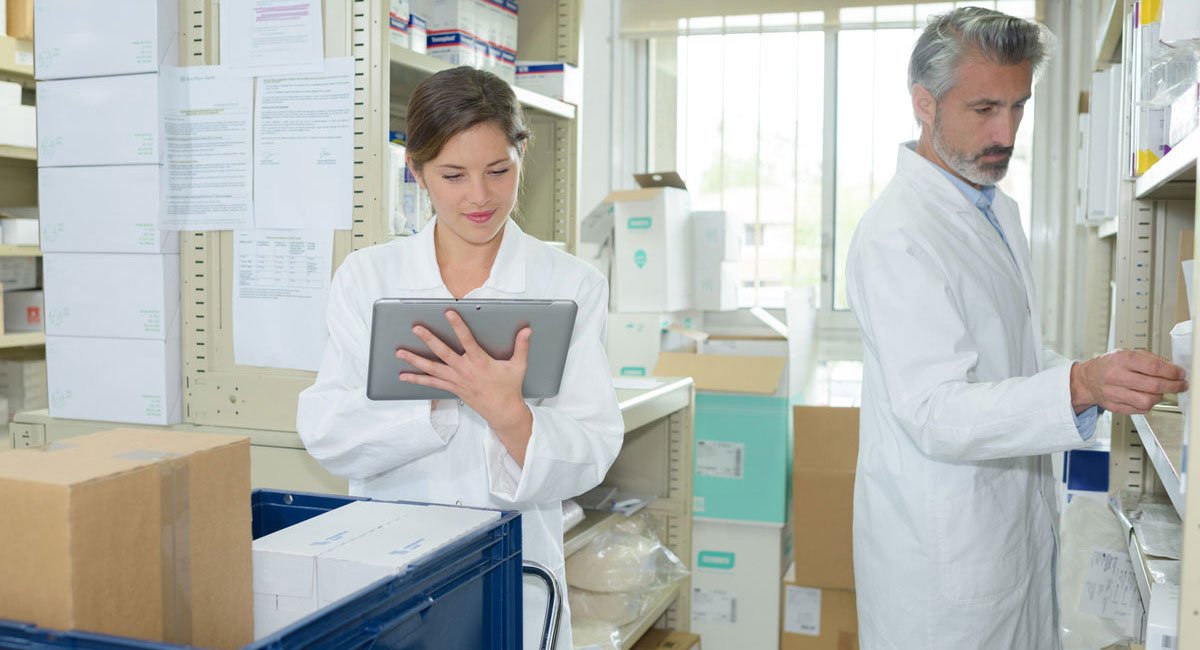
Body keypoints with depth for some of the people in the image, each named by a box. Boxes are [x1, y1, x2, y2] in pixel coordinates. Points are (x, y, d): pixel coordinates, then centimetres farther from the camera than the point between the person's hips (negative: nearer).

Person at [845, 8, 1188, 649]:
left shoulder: (998, 209, 11)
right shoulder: (897, 234, -21)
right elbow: (936, 413, -28)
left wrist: (1113, 375, 4)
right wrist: (1079, 386, -40)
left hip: (1016, 522, 9)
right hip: (943, 549, -9)